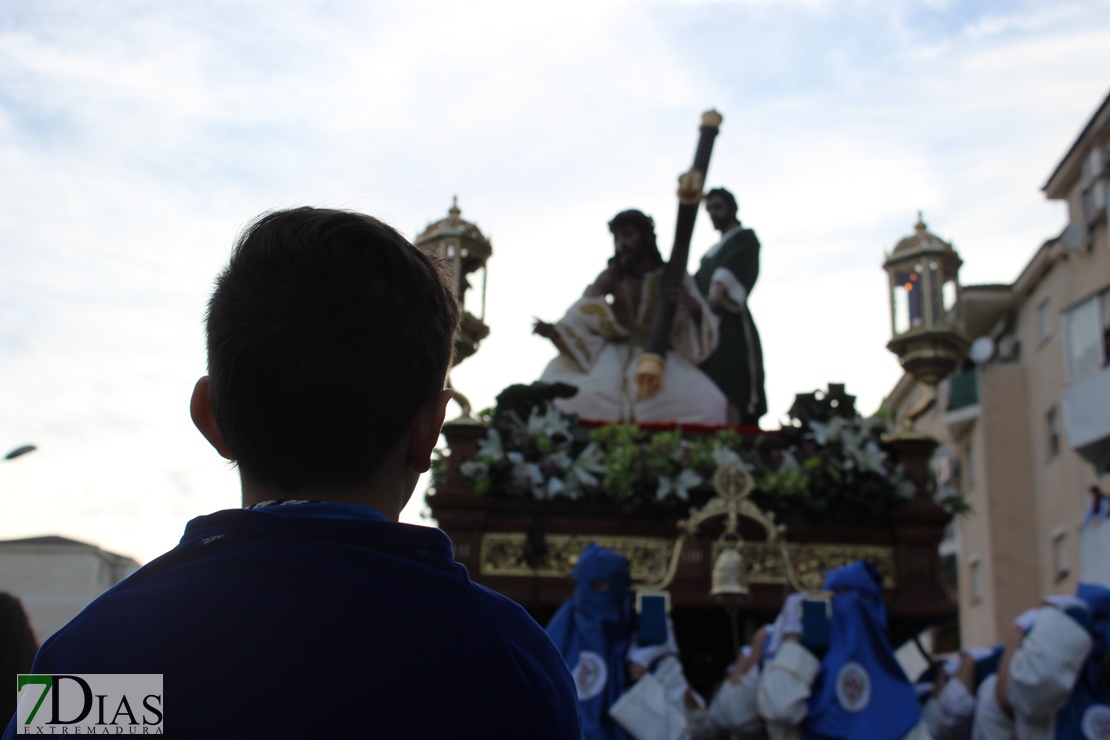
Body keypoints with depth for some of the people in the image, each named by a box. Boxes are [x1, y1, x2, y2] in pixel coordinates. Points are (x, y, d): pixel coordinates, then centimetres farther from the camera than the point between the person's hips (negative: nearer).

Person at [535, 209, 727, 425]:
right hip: (614, 361, 0)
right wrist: (553, 331, -24)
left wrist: (693, 307, -30)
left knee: (708, 406, -25)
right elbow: (580, 320, -4)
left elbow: (699, 326, -7)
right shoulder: (611, 277, -1)